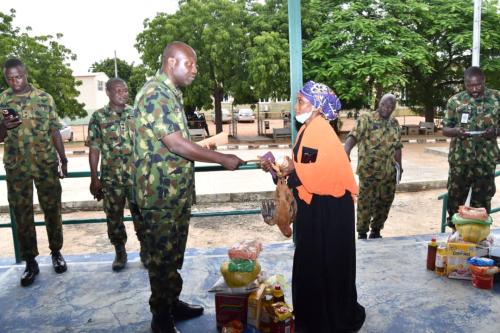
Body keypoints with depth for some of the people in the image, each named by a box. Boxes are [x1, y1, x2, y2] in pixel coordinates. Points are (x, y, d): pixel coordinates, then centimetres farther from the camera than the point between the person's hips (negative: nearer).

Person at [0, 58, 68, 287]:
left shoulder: (44, 98, 2)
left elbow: (55, 130, 5)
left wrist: (63, 159, 1)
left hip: (47, 164, 0)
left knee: (52, 210, 8)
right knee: (22, 215, 5)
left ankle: (56, 252, 25)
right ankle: (30, 262, 16)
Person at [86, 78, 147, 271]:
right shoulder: (98, 117, 0)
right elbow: (94, 149, 0)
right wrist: (94, 178, -4)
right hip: (111, 178, 0)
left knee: (141, 215, 6)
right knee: (114, 218, 9)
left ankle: (145, 250, 23)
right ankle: (120, 253, 26)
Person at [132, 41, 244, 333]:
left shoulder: (172, 93, 14)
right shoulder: (155, 94, -17)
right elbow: (176, 144, -23)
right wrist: (222, 159, -18)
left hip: (177, 191, 9)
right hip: (160, 193, -9)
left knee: (175, 253, 19)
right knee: (163, 256, 3)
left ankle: (173, 303, 35)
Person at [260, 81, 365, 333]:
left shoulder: (322, 132, -17)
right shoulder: (307, 130, 11)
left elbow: (325, 171, -26)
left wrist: (293, 169, -22)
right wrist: (277, 168, -1)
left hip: (328, 209, -9)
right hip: (311, 206, 9)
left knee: (327, 262, 4)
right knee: (309, 261, 17)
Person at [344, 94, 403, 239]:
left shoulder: (395, 124, 12)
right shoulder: (366, 119, -6)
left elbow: (397, 147, 19)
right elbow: (353, 136, -20)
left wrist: (400, 166, 17)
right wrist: (346, 152, -37)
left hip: (389, 172, 6)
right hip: (369, 171, -6)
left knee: (384, 203, 12)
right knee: (365, 203, 0)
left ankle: (376, 231, 28)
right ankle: (362, 233, 14)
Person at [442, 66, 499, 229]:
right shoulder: (455, 101, 0)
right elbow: (444, 129, 2)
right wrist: (456, 131, -19)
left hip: (486, 159, 0)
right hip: (460, 159, 0)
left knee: (482, 200, 9)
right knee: (455, 198, 8)